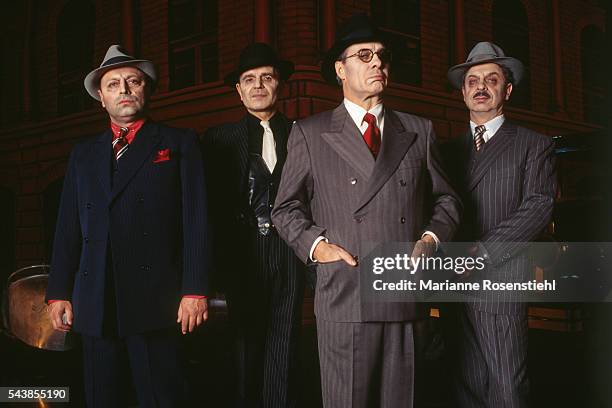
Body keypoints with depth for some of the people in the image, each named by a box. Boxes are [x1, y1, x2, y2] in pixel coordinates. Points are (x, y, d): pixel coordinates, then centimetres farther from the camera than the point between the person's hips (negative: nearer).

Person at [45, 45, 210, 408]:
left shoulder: (180, 144, 6)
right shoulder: (84, 154, 18)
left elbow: (196, 220, -2)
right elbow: (68, 228, 15)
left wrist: (195, 291, -10)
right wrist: (59, 293, 8)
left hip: (154, 301, -4)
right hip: (95, 305, 4)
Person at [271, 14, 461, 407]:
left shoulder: (419, 131, 16)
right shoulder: (309, 134, 8)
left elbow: (445, 199, 19)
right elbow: (286, 207, 9)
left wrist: (432, 237, 1)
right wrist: (315, 244, -7)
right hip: (344, 299, -2)